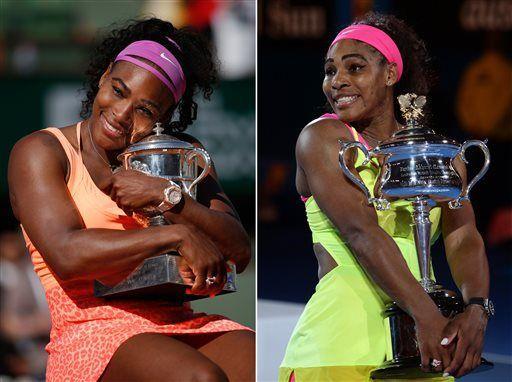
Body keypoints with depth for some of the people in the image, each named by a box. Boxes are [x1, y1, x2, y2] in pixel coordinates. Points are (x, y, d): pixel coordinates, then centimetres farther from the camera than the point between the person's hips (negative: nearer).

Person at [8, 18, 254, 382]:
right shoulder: (40, 153, 6)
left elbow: (240, 252, 8)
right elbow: (66, 255, -12)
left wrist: (165, 195, -7)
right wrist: (177, 235, -15)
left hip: (181, 323, 4)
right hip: (91, 332, -4)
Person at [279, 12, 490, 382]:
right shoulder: (320, 138, 1)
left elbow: (465, 240, 1)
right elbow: (360, 231, -13)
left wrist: (476, 312, -21)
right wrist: (427, 316, -25)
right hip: (338, 350, -4)